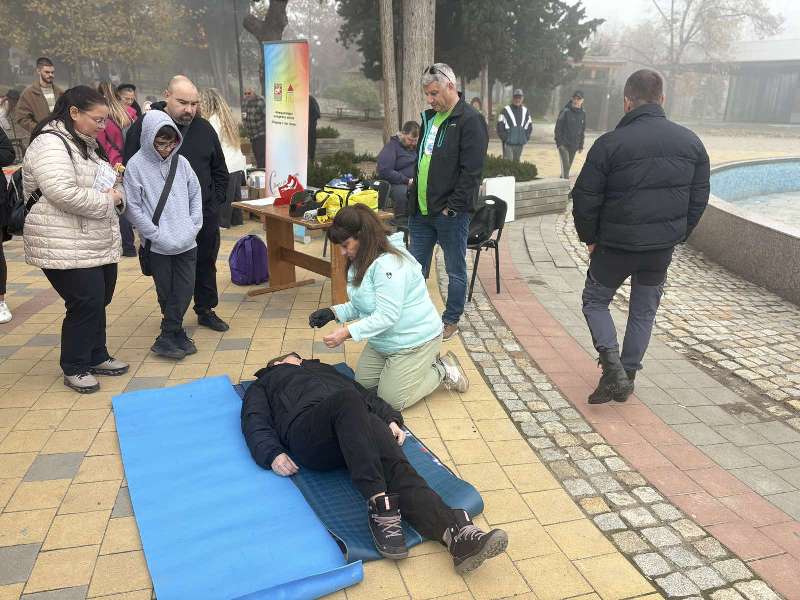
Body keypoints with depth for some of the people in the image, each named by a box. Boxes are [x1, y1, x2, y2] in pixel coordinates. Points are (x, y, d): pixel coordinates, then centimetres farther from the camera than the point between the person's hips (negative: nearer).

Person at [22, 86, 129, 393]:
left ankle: (97, 357, 32)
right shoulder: (50, 143, -14)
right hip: (67, 248, -9)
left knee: (99, 301, 15)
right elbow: (64, 194, -27)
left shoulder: (87, 143, 17)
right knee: (85, 304, -5)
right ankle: (74, 368, 13)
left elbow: (107, 181, 26)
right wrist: (107, 199, -14)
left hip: (101, 244, 9)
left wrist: (117, 193, 2)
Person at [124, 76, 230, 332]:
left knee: (206, 264, 14)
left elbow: (219, 171, 15)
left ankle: (206, 311, 31)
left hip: (205, 214, 4)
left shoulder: (204, 128, 7)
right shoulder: (144, 127, -7)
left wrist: (216, 201, 6)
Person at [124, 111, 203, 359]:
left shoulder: (181, 162, 3)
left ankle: (167, 337, 18)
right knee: (166, 292, 7)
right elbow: (133, 207, -8)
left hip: (187, 242, 4)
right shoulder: (136, 165, -8)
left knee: (185, 290, 4)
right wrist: (157, 235, -12)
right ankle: (176, 333, 21)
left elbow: (196, 195, 11)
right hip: (158, 245, -3)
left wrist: (193, 226, 1)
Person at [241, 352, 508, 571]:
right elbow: (255, 423, 15)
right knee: (346, 399, -36)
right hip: (307, 429, -3)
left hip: (356, 421, 3)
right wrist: (273, 454, -7)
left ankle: (457, 532, -50)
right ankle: (380, 505, -45)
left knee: (395, 462, -28)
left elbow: (363, 392, 29)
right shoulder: (264, 385, 33)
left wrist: (391, 418, 9)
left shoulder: (323, 368, 41)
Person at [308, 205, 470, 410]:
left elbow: (387, 316, -32)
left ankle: (442, 370, 15)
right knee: (362, 385, 16)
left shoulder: (388, 265, -30)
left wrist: (348, 332, -37)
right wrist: (333, 312, -7)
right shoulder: (362, 261, 3)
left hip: (414, 339, -10)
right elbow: (363, 304, 9)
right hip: (382, 342, 10)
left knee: (390, 401, -1)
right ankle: (425, 364, 26)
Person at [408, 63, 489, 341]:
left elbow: (472, 170, -17)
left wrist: (452, 207, -19)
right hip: (421, 210, 8)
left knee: (455, 271, 7)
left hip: (450, 213, -8)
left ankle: (451, 321, 20)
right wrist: (414, 193, 14)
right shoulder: (429, 117, 14)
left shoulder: (470, 120, -11)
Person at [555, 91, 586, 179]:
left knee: (568, 166, 11)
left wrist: (581, 145, 12)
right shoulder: (566, 111, -7)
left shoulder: (583, 114, 8)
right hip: (564, 144, -5)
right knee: (565, 165, -15)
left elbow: (582, 131, 15)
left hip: (574, 146, 5)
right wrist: (559, 142, -14)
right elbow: (558, 127, -8)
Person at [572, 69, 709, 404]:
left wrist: (589, 238, 3)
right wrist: (677, 236, 18)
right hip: (663, 248, 4)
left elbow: (585, 199, -11)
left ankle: (612, 366, -2)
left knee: (595, 301, 16)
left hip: (615, 245, -4)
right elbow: (699, 200, 8)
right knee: (644, 310, 19)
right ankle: (626, 378, 26)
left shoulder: (610, 144, -14)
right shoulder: (691, 142, 2)